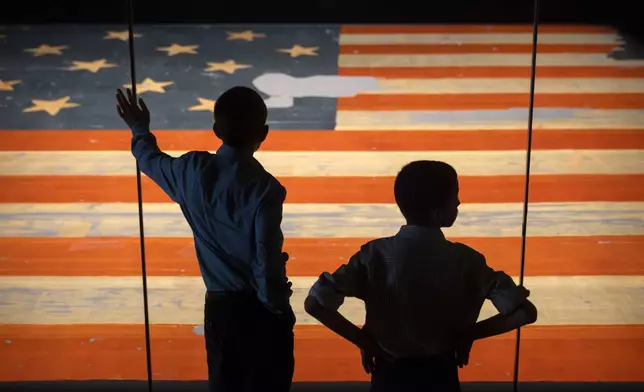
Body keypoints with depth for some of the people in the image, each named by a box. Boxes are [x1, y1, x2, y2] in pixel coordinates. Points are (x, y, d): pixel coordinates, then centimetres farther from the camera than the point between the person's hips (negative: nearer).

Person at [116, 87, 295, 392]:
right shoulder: (264, 188, -21)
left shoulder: (192, 170, -4)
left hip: (219, 306, 5)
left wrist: (140, 131, 38)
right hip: (260, 310, -5)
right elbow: (267, 261, -22)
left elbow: (151, 160, 18)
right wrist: (277, 304, -6)